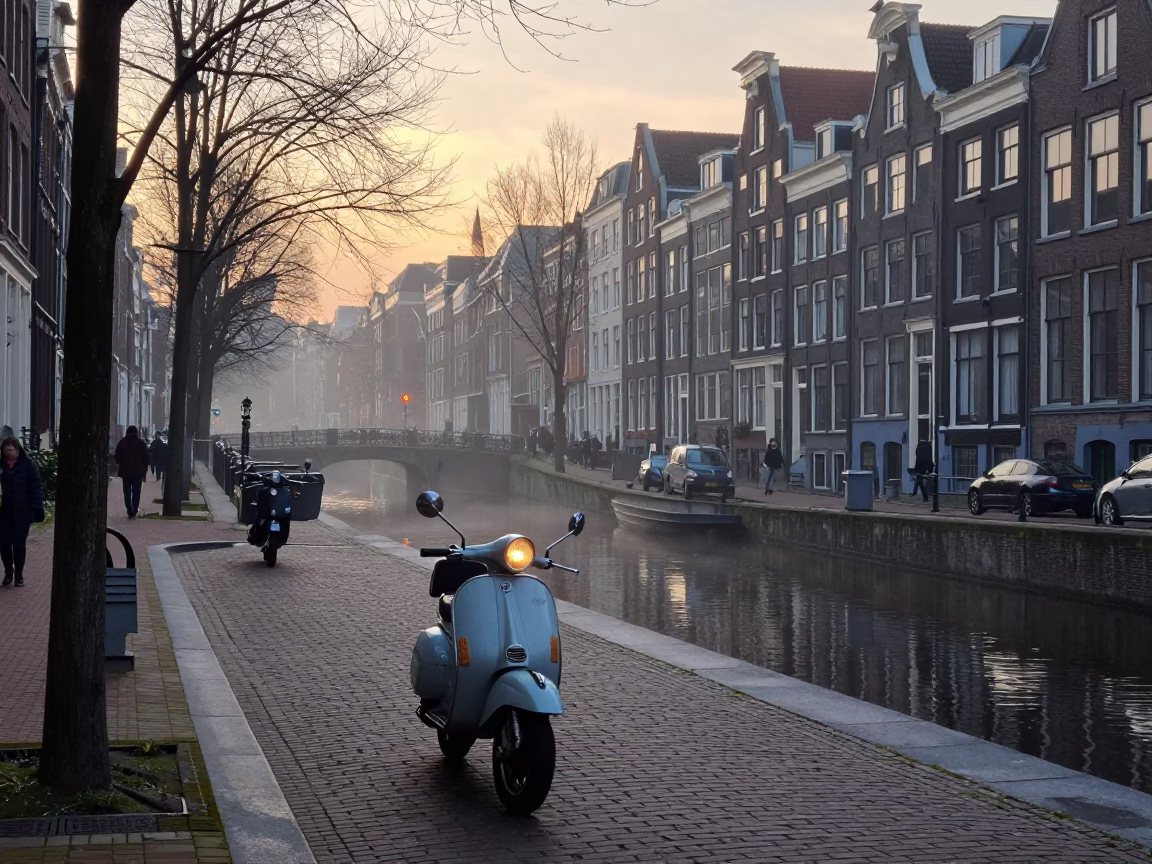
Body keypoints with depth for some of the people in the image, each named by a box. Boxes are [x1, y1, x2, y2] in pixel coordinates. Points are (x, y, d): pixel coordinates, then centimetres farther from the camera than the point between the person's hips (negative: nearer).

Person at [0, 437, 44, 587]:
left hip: (22, 512, -3)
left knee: (19, 544, 2)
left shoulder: (28, 465, -4)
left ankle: (19, 574, 15)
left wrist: (37, 509, -13)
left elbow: (36, 488, -6)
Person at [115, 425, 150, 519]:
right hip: (138, 471, 0)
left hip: (125, 471, 0)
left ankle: (130, 512, 1)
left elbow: (117, 457, 3)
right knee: (136, 492, 3)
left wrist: (118, 467, 12)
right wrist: (145, 471, 7)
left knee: (127, 492, 6)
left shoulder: (122, 442, 2)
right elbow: (146, 458, 2)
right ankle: (134, 512, -3)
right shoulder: (141, 443, 1)